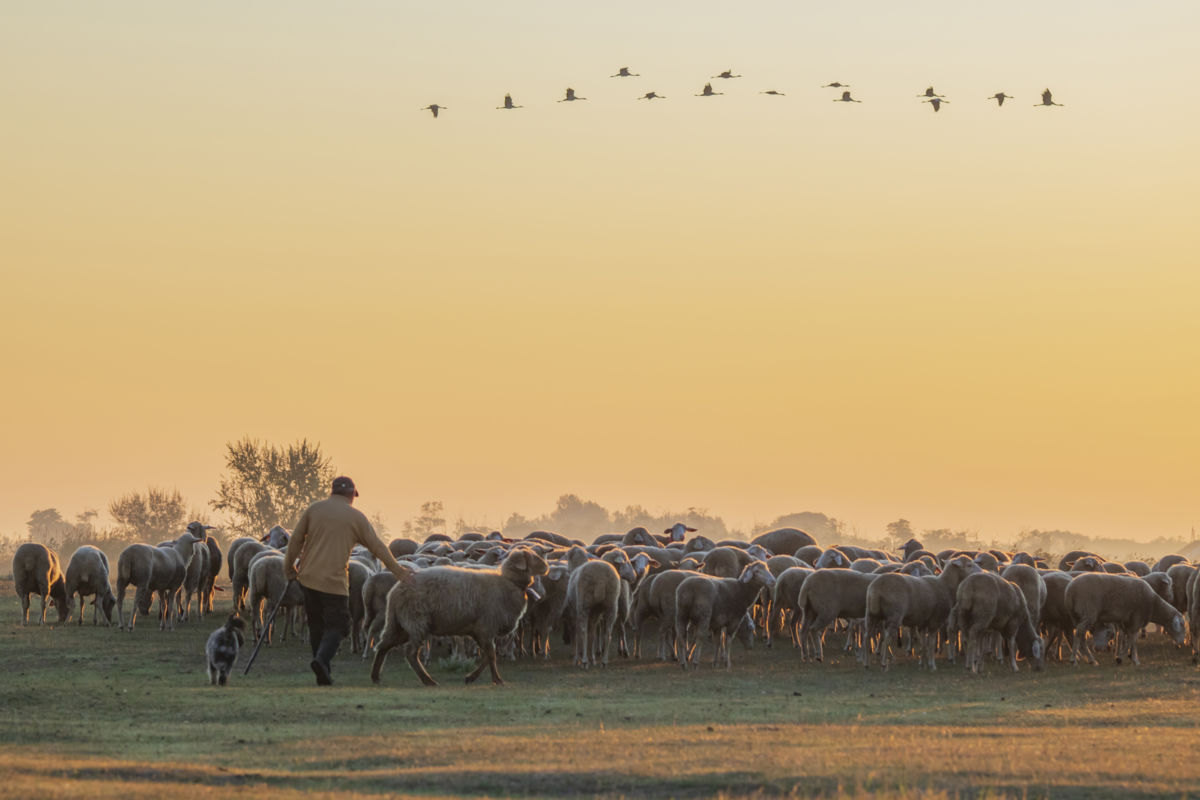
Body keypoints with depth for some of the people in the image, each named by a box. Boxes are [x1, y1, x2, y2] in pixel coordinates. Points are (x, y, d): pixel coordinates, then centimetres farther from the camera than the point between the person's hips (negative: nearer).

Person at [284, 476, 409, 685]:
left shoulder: (314, 509, 6)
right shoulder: (356, 517, 1)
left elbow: (296, 540, 6)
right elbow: (377, 547, 4)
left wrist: (289, 567, 17)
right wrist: (398, 571, 12)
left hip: (309, 577, 4)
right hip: (334, 581, -4)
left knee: (316, 625, 14)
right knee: (337, 626, 2)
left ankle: (324, 674, 15)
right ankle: (322, 659, -25)